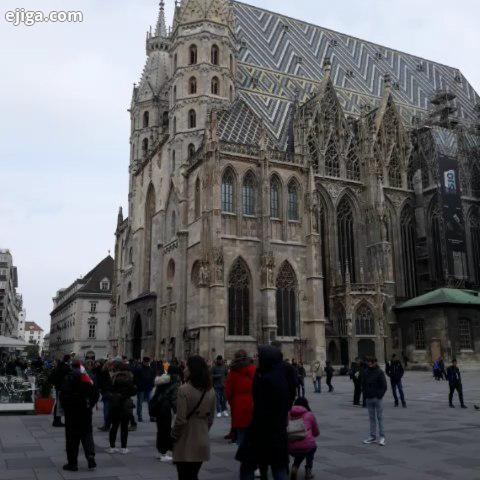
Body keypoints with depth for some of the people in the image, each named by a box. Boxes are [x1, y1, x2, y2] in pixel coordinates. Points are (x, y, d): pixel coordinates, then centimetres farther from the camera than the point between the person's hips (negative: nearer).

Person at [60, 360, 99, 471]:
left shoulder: (69, 378, -10)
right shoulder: (88, 378, 4)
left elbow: (63, 394, -15)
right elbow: (96, 394, 7)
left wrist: (65, 407, -1)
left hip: (72, 412, -4)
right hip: (86, 411, 4)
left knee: (72, 437, 4)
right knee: (87, 434, 13)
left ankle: (72, 463, 9)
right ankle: (90, 456, -3)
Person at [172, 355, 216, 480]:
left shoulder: (184, 390, -17)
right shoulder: (210, 391, 2)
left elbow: (181, 420, -17)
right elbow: (211, 419, 10)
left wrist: (173, 437, -3)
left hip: (185, 443, -5)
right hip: (202, 443, 5)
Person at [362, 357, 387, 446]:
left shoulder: (379, 372, -7)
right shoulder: (366, 373, 7)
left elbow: (384, 386, -8)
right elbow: (364, 385, 14)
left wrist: (379, 395, -14)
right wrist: (365, 395, 4)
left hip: (377, 398, -5)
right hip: (369, 399, 5)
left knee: (380, 417, 0)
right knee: (372, 418, 10)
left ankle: (382, 437, 5)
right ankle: (373, 436, 16)